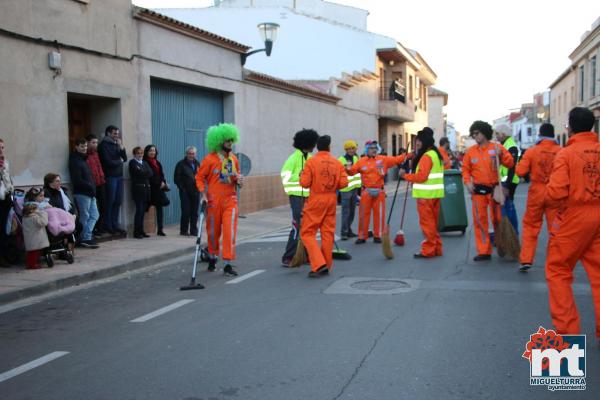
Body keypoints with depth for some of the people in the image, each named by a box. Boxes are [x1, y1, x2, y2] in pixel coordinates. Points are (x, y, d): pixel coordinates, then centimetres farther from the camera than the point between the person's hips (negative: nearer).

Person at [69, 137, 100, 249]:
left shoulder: (84, 159, 18)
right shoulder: (75, 161, -10)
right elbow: (77, 180, -18)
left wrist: (93, 187, 6)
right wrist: (91, 187, -13)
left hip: (90, 193, 9)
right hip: (82, 193, -9)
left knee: (94, 216, 8)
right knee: (85, 217, -2)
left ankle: (86, 238, 10)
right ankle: (86, 238, 5)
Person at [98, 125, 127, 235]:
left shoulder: (116, 144, 16)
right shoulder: (104, 144, -5)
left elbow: (125, 159, 12)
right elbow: (108, 162, -13)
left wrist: (122, 148, -3)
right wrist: (119, 161, 3)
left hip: (119, 175, 7)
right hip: (110, 176, -7)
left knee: (118, 201, 7)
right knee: (110, 201, -5)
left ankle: (115, 225, 13)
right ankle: (108, 226, 2)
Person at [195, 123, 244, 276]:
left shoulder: (234, 159, 6)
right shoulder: (209, 159, -7)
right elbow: (199, 177, -3)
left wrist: (239, 181, -2)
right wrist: (203, 193, -14)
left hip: (230, 200, 2)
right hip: (214, 201, -2)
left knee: (230, 231, -9)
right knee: (213, 231, 11)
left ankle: (228, 264, -7)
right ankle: (212, 258, 35)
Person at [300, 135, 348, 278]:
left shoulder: (311, 161, -10)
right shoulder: (337, 163, 1)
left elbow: (305, 183, -12)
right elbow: (344, 183, -3)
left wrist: (302, 176, 9)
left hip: (315, 201, -4)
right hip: (331, 201, 4)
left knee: (307, 233, 1)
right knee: (328, 233, 11)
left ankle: (319, 264, -12)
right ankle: (326, 266, 16)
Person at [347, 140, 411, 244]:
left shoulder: (383, 159, 4)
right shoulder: (361, 161, 2)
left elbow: (396, 159, 2)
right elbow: (352, 171, -3)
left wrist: (406, 156, -9)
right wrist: (347, 169, -24)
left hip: (379, 191, 1)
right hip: (366, 192, -1)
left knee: (379, 214, 6)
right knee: (364, 214, 3)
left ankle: (378, 235, 17)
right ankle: (362, 236, 11)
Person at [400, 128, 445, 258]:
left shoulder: (426, 156, -16)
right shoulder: (437, 154, 14)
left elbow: (421, 176, -20)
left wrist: (405, 176, -10)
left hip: (425, 195, -9)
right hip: (435, 193, 9)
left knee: (427, 223, -3)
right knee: (433, 222, 15)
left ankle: (428, 250, 1)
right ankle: (436, 248, 21)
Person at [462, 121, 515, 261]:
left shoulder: (496, 148, -2)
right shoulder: (470, 151, 4)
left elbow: (510, 163, -6)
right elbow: (465, 169, 10)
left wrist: (501, 155, -22)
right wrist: (468, 182, -5)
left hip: (494, 188, -2)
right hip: (478, 190, 2)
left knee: (498, 219, 6)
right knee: (480, 220, 2)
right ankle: (484, 251, 9)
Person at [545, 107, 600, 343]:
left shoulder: (566, 154, -10)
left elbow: (556, 192, -17)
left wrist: (549, 188, 5)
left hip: (574, 217, -4)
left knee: (558, 271, 9)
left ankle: (567, 330, 8)